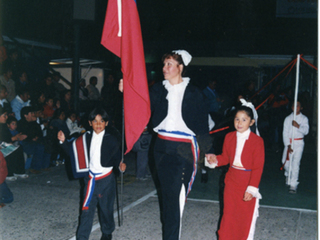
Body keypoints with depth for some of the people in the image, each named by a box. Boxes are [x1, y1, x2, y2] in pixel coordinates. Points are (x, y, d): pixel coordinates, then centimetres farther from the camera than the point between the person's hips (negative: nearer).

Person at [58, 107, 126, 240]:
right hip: (90, 180, 2)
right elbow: (74, 151, 11)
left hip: (106, 179, -2)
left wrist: (120, 165, -19)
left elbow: (116, 158, 0)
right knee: (87, 210, 2)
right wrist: (64, 141, 0)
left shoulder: (112, 140, -6)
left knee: (106, 208, 11)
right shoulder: (86, 138, 3)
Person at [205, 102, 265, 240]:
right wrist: (215, 160, -11)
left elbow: (258, 167, -13)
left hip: (248, 183, -4)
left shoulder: (257, 141, -13)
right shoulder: (229, 137, 1)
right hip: (231, 181, 4)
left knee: (247, 216, 8)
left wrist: (252, 188, -17)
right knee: (229, 213, 13)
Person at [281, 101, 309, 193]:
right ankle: (288, 175, 39)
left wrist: (298, 126, -27)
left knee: (295, 163, -11)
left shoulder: (304, 118, 4)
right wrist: (288, 145, -8)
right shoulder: (288, 118, 7)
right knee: (286, 162, 5)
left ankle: (293, 185, -9)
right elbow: (285, 133, 2)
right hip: (288, 142, 2)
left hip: (299, 143, -2)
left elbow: (306, 131, -9)